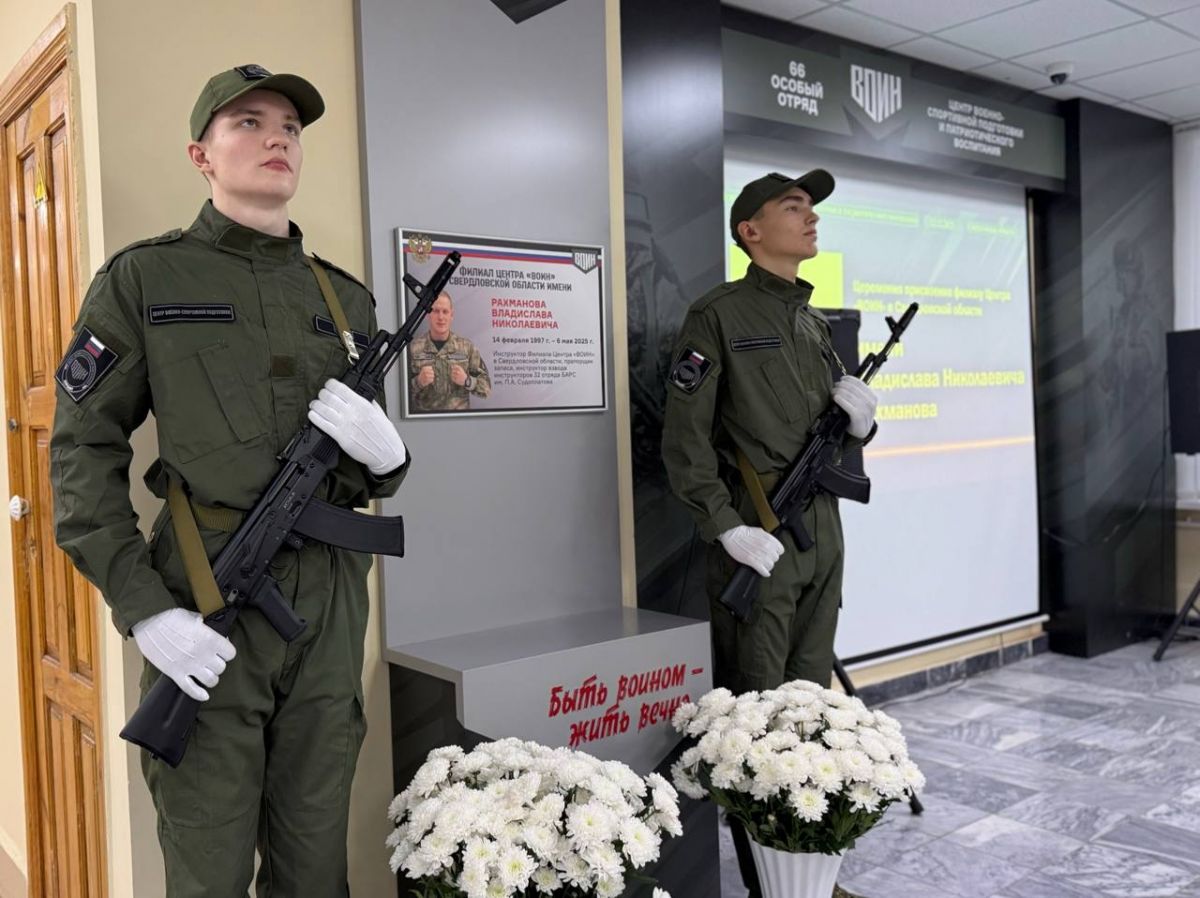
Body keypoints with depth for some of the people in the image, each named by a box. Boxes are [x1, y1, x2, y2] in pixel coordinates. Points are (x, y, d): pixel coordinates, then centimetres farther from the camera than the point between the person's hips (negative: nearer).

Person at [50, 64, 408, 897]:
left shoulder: (346, 296, 13)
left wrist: (384, 453, -7)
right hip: (205, 598, -3)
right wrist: (145, 610, -12)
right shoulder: (144, 278, 2)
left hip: (330, 597, 4)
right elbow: (83, 450, -3)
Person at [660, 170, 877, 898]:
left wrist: (861, 411, 0)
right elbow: (685, 439, -12)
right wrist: (729, 529, -18)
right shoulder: (719, 315, -5)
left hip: (822, 534, 7)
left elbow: (851, 433, 23)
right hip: (757, 539, -7)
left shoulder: (816, 322, 17)